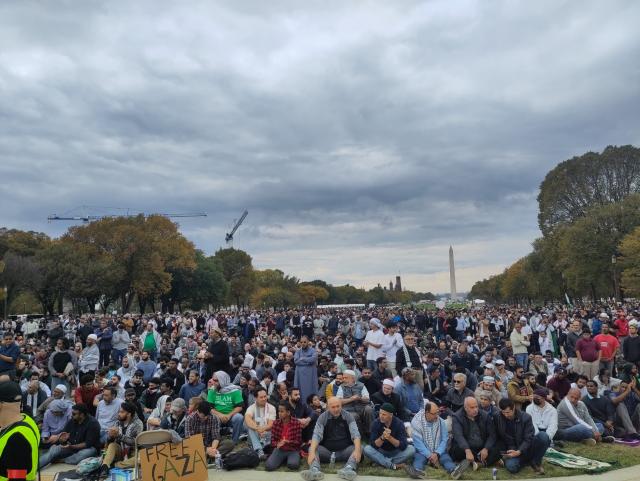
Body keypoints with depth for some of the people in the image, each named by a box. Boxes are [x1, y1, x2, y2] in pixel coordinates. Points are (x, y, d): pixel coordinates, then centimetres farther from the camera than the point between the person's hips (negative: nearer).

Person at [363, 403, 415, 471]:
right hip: (381, 452, 1)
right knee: (367, 449, -27)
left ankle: (383, 462, -22)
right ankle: (393, 466, -27)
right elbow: (374, 445, -19)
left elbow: (403, 446, -24)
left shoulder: (399, 423, -17)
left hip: (396, 453, 0)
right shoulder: (376, 423, -15)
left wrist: (390, 437, -39)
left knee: (411, 449, -27)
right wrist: (382, 437, -38)